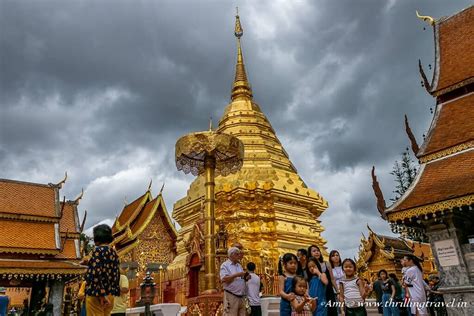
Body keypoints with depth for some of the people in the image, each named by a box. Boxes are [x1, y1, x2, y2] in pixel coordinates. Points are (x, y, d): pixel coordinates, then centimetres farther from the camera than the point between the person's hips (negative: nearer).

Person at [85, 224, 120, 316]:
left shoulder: (98, 250, -7)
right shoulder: (114, 253, 14)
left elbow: (96, 272, -17)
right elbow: (116, 275, 13)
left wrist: (101, 294, -19)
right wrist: (113, 292, 15)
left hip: (96, 294, -7)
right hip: (110, 294, 8)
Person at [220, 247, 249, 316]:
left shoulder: (239, 266, 19)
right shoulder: (225, 265, -2)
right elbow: (224, 279, -16)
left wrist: (246, 277, 1)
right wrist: (236, 275, -20)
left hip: (241, 297, 7)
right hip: (231, 296, -7)